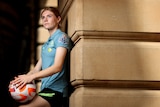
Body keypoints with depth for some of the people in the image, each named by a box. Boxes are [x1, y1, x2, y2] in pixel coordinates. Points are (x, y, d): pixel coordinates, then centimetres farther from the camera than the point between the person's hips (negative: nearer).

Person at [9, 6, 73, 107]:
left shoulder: (61, 37, -4)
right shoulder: (47, 43, 21)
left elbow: (57, 67, -17)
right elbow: (37, 68, 16)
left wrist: (31, 77, -26)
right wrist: (24, 78, -4)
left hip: (56, 90, -8)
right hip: (45, 89, 8)